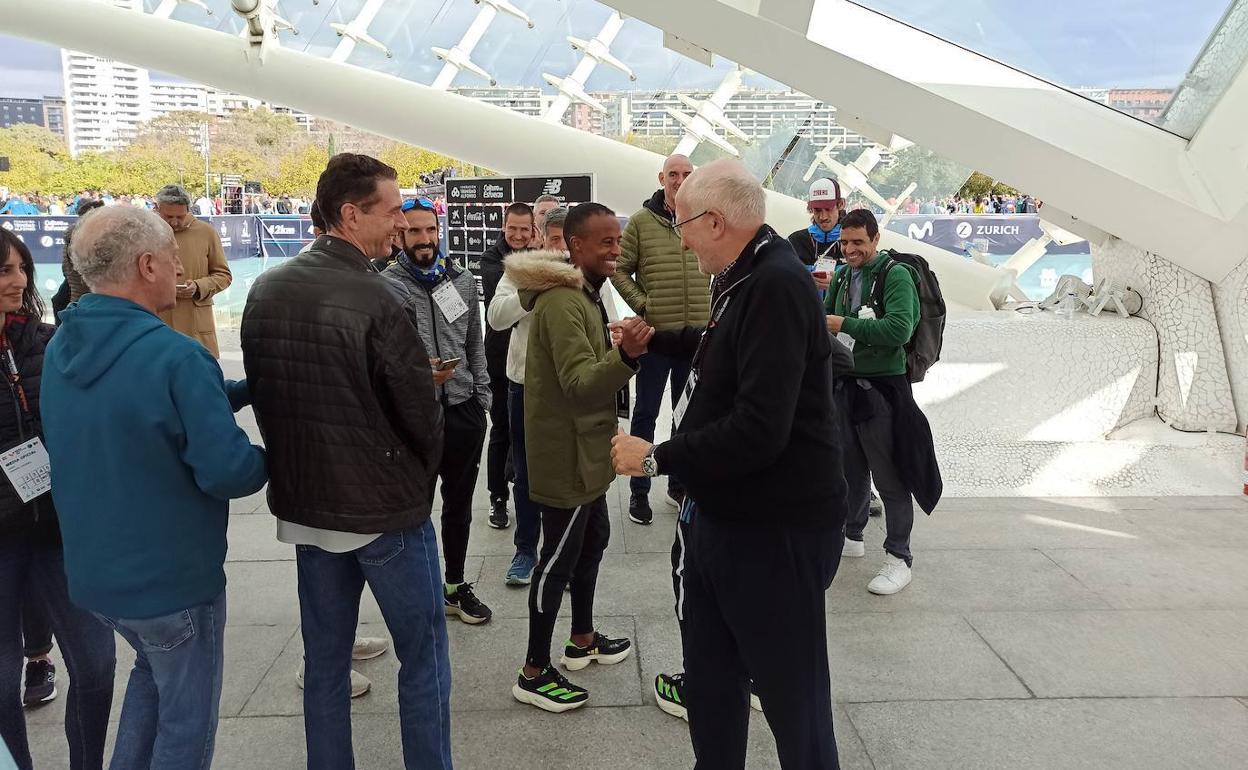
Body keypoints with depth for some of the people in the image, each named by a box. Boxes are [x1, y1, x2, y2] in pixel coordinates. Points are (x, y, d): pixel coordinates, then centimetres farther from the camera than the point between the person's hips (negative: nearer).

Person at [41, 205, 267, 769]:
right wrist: (267, 459, -6)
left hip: (90, 573, 8)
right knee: (186, 722, 13)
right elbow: (228, 471, -27)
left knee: (153, 670, 32)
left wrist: (245, 388, 4)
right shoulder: (176, 356, -26)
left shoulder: (61, 347, 0)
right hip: (170, 580, -7)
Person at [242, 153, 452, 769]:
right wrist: (419, 481, 4)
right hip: (386, 511, -6)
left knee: (324, 661, 18)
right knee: (423, 661, 9)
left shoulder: (266, 290, 1)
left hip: (304, 506, 7)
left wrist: (298, 470, 17)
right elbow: (420, 413, -15)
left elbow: (260, 393, 9)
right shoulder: (377, 298, -20)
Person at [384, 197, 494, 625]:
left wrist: (481, 397, 10)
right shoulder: (386, 286, -8)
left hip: (464, 411, 5)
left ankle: (455, 585, 32)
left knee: (459, 504, 16)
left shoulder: (463, 281, 8)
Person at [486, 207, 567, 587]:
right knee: (525, 473, 12)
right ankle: (525, 549, 28)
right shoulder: (522, 271, -1)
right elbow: (496, 317, -14)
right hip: (526, 384, 1)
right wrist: (533, 288, -25)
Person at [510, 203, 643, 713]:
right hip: (567, 454, -10)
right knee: (560, 558, -2)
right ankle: (534, 673, 11)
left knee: (592, 541, 21)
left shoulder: (583, 293, 12)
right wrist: (626, 356, -46)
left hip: (586, 450, 11)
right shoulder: (562, 303, -22)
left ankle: (583, 640, 39)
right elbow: (578, 381, -31)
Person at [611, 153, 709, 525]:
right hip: (655, 332, -3)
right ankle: (639, 491, 17)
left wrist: (711, 308, 4)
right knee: (646, 413, 6)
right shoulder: (641, 221, -5)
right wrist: (641, 305, -10)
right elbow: (620, 269, -1)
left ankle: (679, 483, 30)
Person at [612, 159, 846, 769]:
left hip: (774, 530, -10)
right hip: (719, 515, 10)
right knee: (709, 685, 20)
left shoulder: (776, 287, -23)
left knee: (792, 697, 6)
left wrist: (656, 458, -19)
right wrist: (652, 338, 43)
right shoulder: (743, 281, 9)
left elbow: (759, 431, -30)